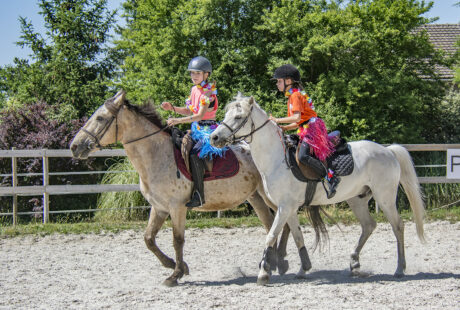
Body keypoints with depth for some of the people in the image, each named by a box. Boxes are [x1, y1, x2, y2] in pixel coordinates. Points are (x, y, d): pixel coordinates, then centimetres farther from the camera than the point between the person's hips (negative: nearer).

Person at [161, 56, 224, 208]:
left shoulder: (208, 91, -16)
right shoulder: (194, 89, 11)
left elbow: (200, 116, -24)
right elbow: (189, 111, 20)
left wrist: (178, 120, -31)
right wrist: (172, 108, 4)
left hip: (208, 130, -10)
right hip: (196, 130, 10)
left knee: (194, 154, -29)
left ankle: (199, 195, -30)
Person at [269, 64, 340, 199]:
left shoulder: (295, 95, -7)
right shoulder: (292, 96, 23)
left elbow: (297, 118, -20)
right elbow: (298, 122, 23)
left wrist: (278, 120, -13)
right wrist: (282, 128, 10)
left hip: (312, 127, -11)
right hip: (304, 129, 11)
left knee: (303, 156, -27)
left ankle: (331, 177, -28)